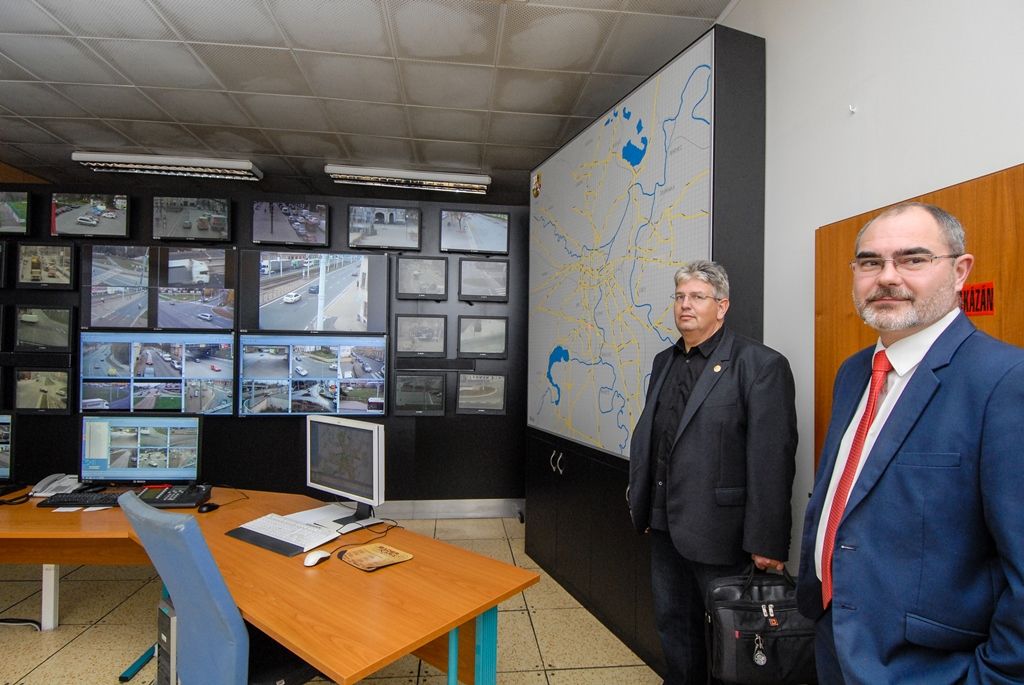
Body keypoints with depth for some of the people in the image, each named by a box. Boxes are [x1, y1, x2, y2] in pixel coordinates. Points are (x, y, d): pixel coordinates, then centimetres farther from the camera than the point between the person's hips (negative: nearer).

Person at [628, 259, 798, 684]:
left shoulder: (759, 364, -12)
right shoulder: (664, 362, 10)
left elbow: (772, 458, -16)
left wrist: (766, 541, -16)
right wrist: (641, 503, 12)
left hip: (719, 533, -6)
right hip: (664, 526, 7)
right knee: (673, 623, 22)